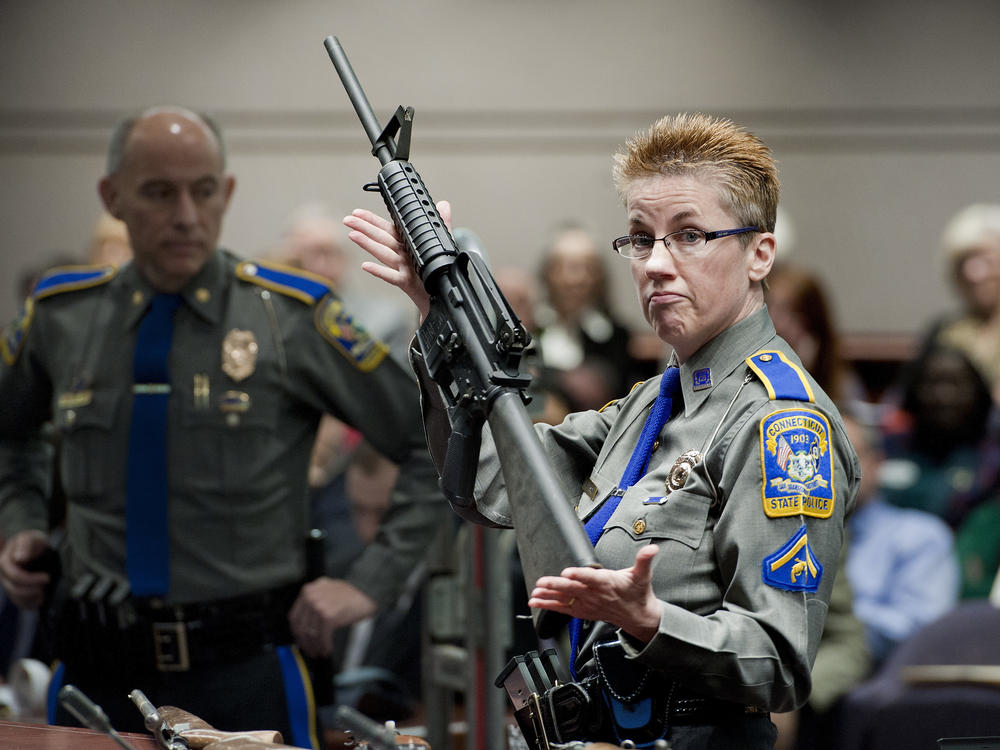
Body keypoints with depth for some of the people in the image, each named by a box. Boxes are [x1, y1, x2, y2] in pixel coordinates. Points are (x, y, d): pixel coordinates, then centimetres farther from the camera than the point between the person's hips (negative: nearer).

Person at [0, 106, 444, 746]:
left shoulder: (292, 319, -4)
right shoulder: (60, 318, 6)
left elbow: (436, 447, 1)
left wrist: (369, 584, -6)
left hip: (244, 675, -3)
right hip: (99, 676, 3)